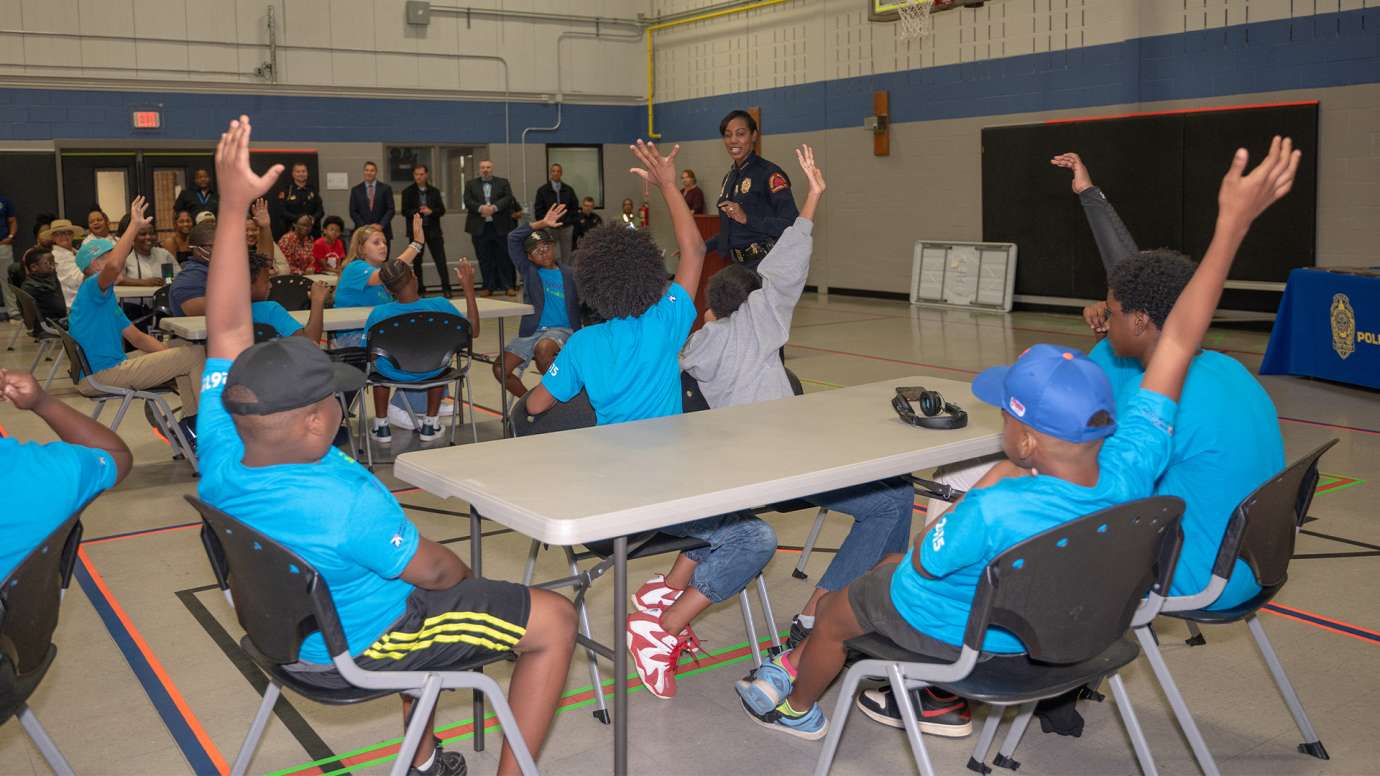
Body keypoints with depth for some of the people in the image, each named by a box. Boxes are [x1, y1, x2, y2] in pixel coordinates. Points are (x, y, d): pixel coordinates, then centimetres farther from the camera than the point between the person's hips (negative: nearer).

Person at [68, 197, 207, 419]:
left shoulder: (105, 299, 23)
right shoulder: (92, 288, -8)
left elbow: (137, 337, 21)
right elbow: (114, 266, -32)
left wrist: (170, 354, 9)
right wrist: (134, 225, -25)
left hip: (111, 368, 11)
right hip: (102, 374, -11)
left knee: (184, 357, 25)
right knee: (196, 353, -12)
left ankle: (190, 419, 17)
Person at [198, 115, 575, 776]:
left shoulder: (219, 459, -19)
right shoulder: (350, 503, -38)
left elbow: (227, 327, -13)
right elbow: (436, 571, -21)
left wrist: (233, 206, -14)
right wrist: (464, 571, 2)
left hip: (285, 638, 8)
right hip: (361, 650, -7)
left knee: (418, 599, 35)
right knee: (554, 622, 0)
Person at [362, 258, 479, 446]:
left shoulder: (379, 314, -24)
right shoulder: (440, 306, -23)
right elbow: (473, 331, -8)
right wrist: (468, 288, -7)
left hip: (393, 373, -1)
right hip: (431, 372, 1)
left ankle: (381, 426, 40)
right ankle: (430, 424, 41)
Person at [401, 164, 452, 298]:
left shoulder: (435, 191, 9)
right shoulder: (408, 192, 3)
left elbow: (442, 210, 4)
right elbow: (405, 212, -4)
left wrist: (431, 211, -15)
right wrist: (419, 211, -19)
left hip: (433, 230, 1)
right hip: (416, 230, -1)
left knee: (441, 260, -5)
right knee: (416, 262, 5)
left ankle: (446, 288, -5)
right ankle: (419, 289, 12)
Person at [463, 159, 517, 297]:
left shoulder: (503, 182, 9)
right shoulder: (470, 184, 10)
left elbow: (508, 198, -4)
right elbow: (468, 201, -2)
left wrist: (494, 207, -19)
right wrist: (480, 208, -19)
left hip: (500, 226, -1)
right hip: (480, 227, 1)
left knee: (504, 257, 0)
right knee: (484, 259, 4)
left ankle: (509, 286, 6)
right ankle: (489, 287, 10)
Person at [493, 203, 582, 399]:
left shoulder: (569, 274, 6)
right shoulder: (529, 271, 10)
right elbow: (513, 238, 0)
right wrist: (542, 224, -6)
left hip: (561, 329, -3)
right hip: (531, 331, 3)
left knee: (543, 348, -37)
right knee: (500, 368, -12)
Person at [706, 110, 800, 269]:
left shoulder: (770, 174, -9)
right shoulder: (729, 178, 16)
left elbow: (792, 225, -19)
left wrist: (747, 218, -24)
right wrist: (703, 247, 16)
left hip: (765, 264, -7)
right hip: (737, 263, 7)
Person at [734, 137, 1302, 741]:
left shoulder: (993, 513, -44)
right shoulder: (1130, 473, -30)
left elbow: (924, 562, -23)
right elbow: (1179, 342, -26)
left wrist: (998, 478, -14)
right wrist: (1235, 222, -24)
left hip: (953, 631, -6)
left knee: (834, 613, 22)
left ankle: (799, 708, 51)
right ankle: (941, 702, 47)